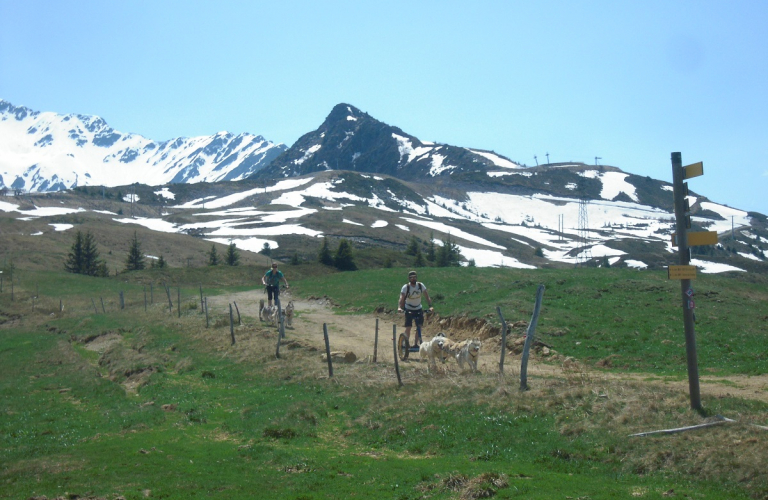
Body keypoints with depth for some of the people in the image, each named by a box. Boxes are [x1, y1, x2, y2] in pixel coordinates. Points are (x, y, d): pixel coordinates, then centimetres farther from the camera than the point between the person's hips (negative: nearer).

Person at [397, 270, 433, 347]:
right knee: (408, 327, -8)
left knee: (419, 327, -5)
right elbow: (401, 298, -30)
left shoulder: (421, 285, -12)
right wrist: (399, 307, -47)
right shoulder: (405, 287, -18)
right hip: (409, 309, -2)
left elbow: (427, 296, -14)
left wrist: (430, 306, -30)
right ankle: (407, 344, 6)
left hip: (418, 309, 2)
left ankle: (415, 344, 6)